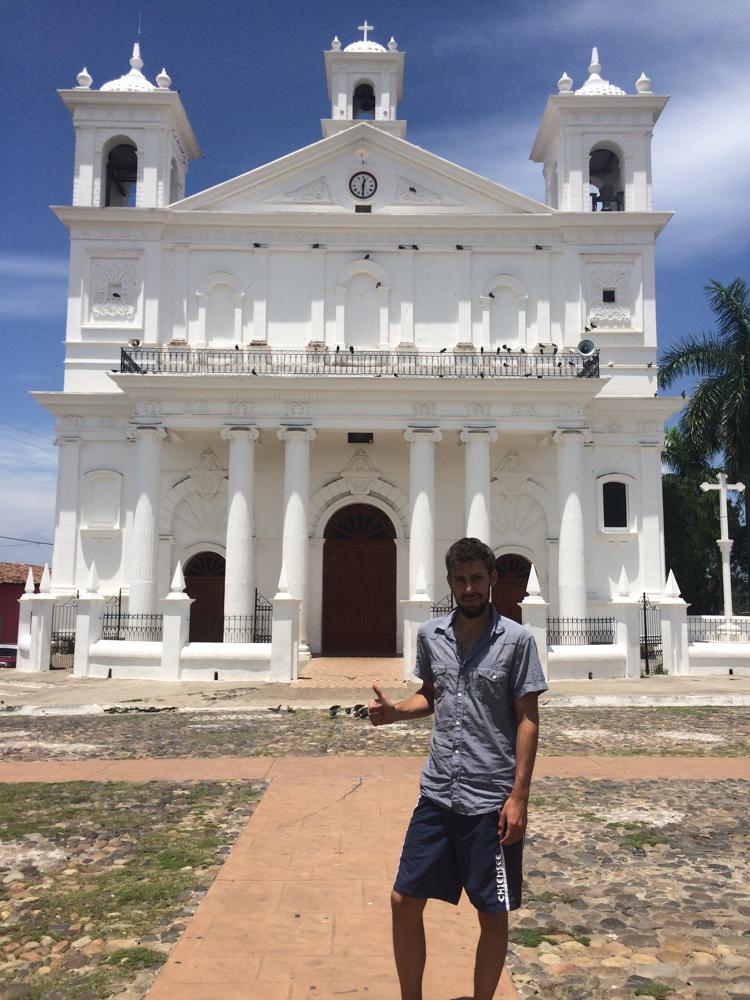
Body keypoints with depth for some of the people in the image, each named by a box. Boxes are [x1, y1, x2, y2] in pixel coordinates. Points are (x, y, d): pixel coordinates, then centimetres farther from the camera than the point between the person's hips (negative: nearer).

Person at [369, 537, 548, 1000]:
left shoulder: (517, 640, -9)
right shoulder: (430, 635, 5)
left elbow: (528, 719, -8)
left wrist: (519, 795, -12)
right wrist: (395, 710, -2)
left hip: (491, 801, -4)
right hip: (437, 793, 5)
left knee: (493, 914, 10)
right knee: (405, 901, 10)